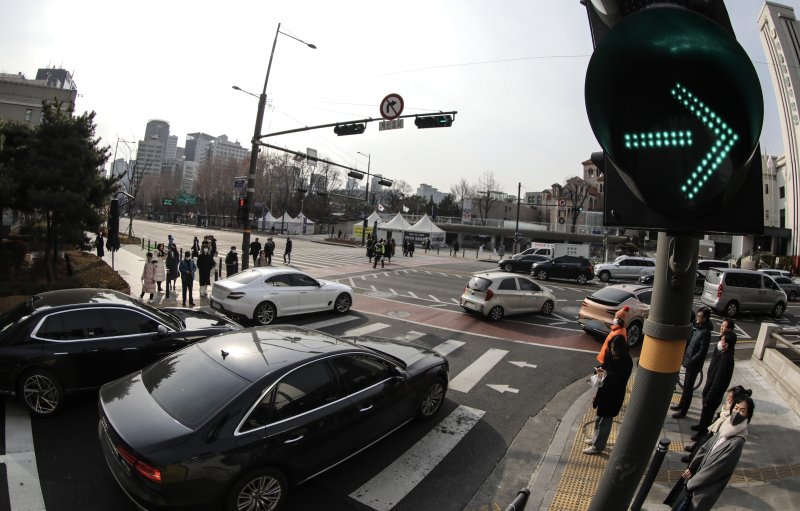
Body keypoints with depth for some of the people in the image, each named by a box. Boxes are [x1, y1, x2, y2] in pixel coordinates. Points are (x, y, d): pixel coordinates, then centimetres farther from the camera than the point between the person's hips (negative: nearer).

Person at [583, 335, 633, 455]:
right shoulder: (611, 356, -1)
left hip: (614, 395, -7)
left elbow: (620, 381, -21)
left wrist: (607, 375, -33)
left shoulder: (626, 362, -20)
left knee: (605, 421, 6)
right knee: (600, 418, 21)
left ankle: (597, 446, 19)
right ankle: (596, 439, 39)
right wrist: (601, 371, -10)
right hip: (604, 391, 7)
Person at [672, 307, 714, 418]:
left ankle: (683, 411, 15)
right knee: (686, 385, 21)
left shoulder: (705, 333, -22)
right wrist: (684, 357, 5)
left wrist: (690, 361, -21)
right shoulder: (696, 327, 2)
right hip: (689, 360, 8)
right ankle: (681, 404, 37)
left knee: (688, 388, 4)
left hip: (694, 364, -8)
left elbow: (702, 352, -23)